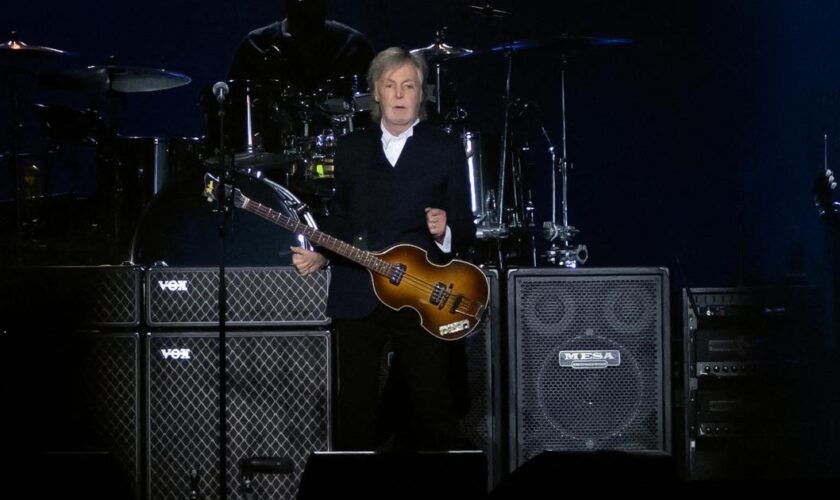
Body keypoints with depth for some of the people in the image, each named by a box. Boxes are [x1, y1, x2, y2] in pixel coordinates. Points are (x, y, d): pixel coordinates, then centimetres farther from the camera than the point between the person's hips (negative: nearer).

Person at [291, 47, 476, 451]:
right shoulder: (350, 148, 14)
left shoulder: (446, 151, 6)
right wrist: (319, 254, 1)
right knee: (356, 413, 3)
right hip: (356, 297, 2)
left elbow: (465, 228, 5)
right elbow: (339, 218, 18)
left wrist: (445, 233, -16)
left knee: (434, 410, -4)